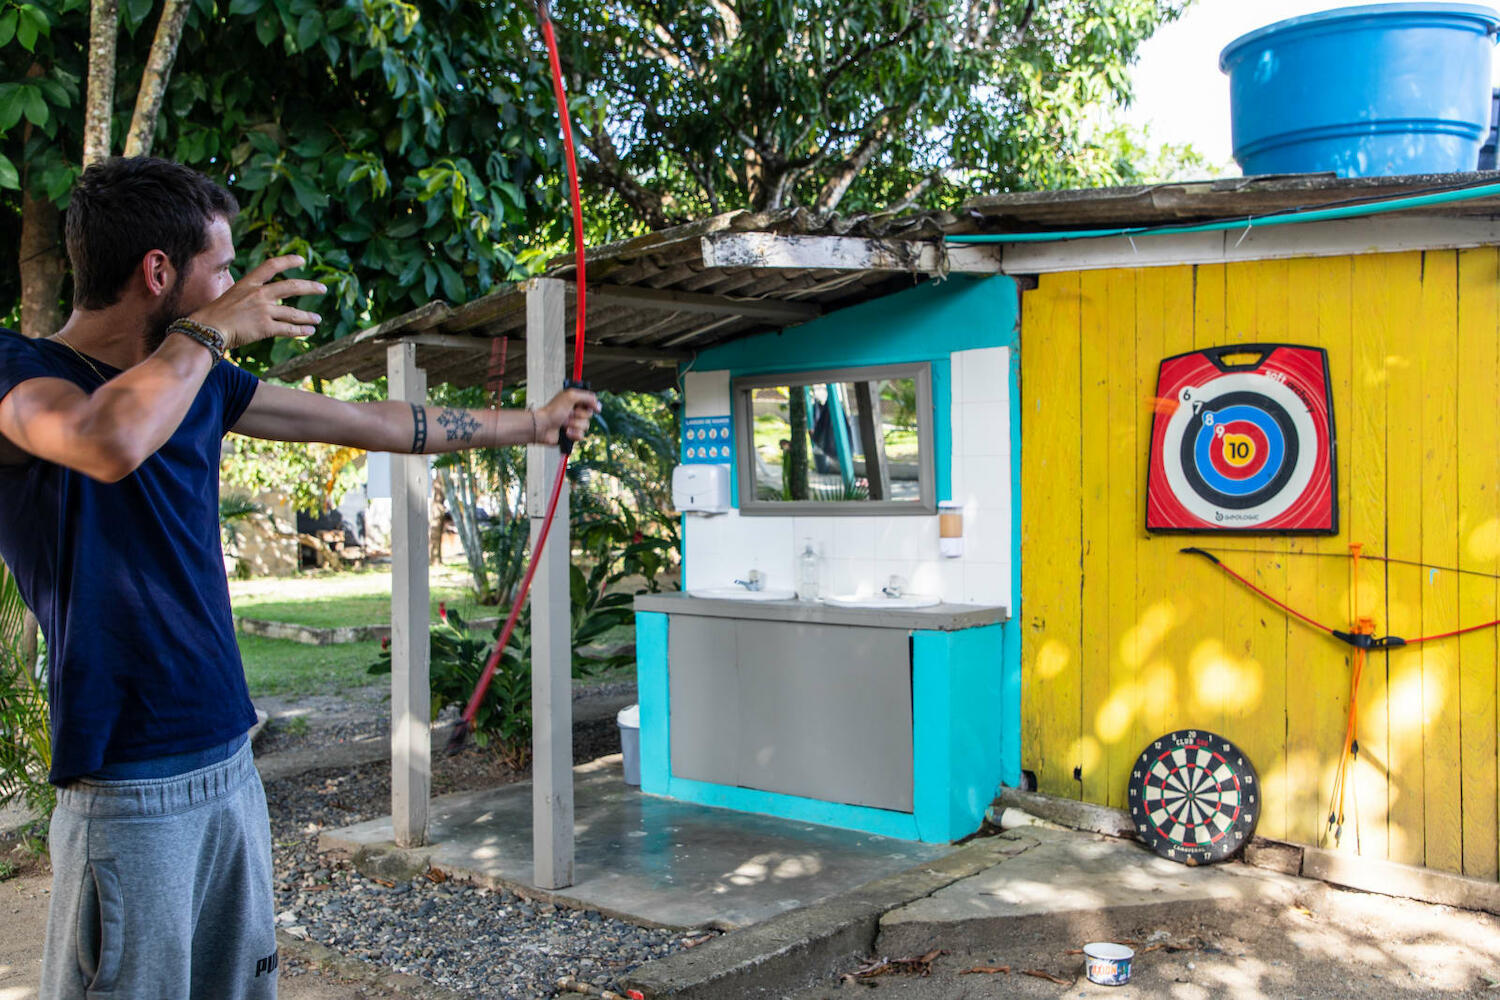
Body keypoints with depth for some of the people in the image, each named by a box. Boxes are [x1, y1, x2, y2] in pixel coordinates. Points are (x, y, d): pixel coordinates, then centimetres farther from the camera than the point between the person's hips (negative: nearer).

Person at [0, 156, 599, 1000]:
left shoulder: (201, 384, 10)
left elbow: (373, 423, 17)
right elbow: (109, 443, -35)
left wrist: (529, 423, 23)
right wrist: (210, 329, -18)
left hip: (230, 766, 7)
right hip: (131, 793, -7)